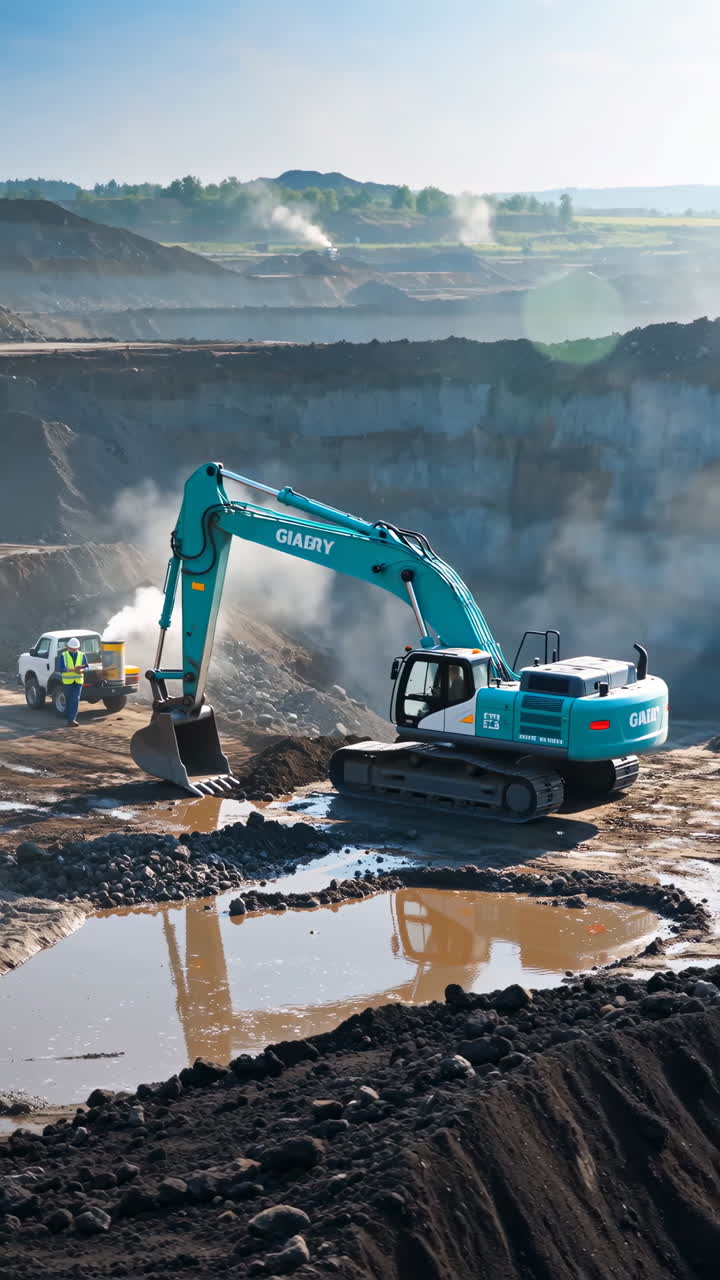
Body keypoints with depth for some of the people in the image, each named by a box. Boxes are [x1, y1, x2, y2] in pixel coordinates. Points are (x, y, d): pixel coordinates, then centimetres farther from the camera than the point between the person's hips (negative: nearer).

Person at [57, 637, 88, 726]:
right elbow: (60, 669, -9)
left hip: (78, 681, 1)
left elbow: (86, 667, 6)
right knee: (68, 700, 6)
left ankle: (71, 719, -14)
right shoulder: (63, 656, 0)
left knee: (76, 700, -11)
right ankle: (70, 717, 21)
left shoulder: (82, 655, 6)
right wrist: (73, 670, -21)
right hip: (68, 681, -1)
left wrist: (81, 670, -18)